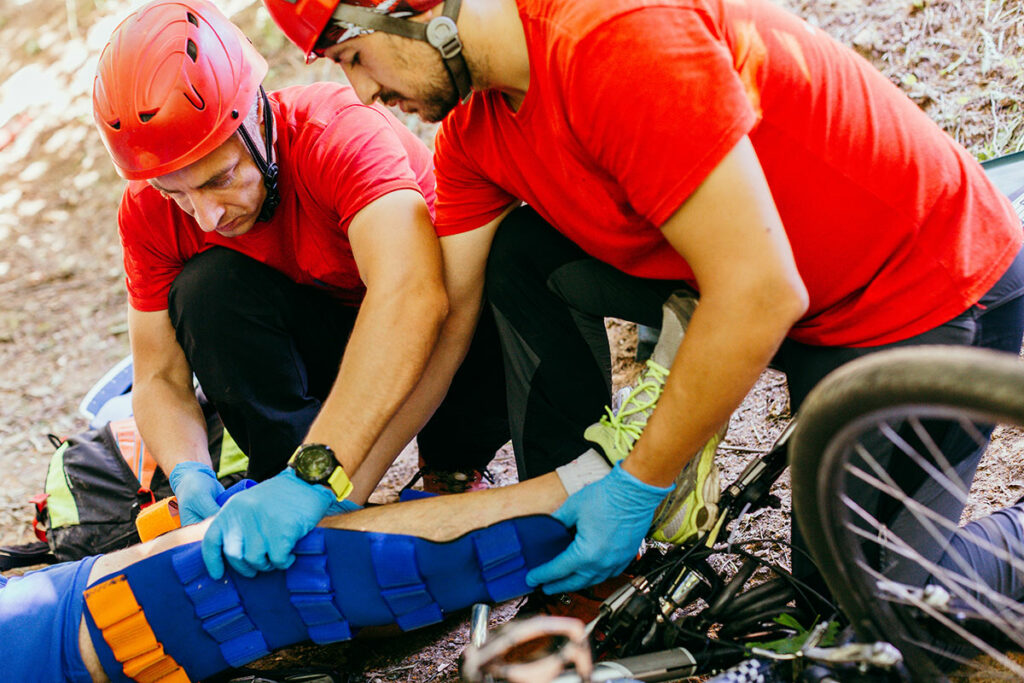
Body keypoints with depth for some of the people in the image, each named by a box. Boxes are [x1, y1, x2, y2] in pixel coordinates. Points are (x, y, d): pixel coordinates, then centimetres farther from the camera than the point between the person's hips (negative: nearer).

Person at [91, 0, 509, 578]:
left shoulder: (342, 133, -33)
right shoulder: (149, 210, -15)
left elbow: (412, 296, -50)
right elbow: (160, 379, -11)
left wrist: (313, 474, -57)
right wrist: (191, 477, -34)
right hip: (323, 341, 4)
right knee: (206, 287, -26)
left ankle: (452, 465, -5)